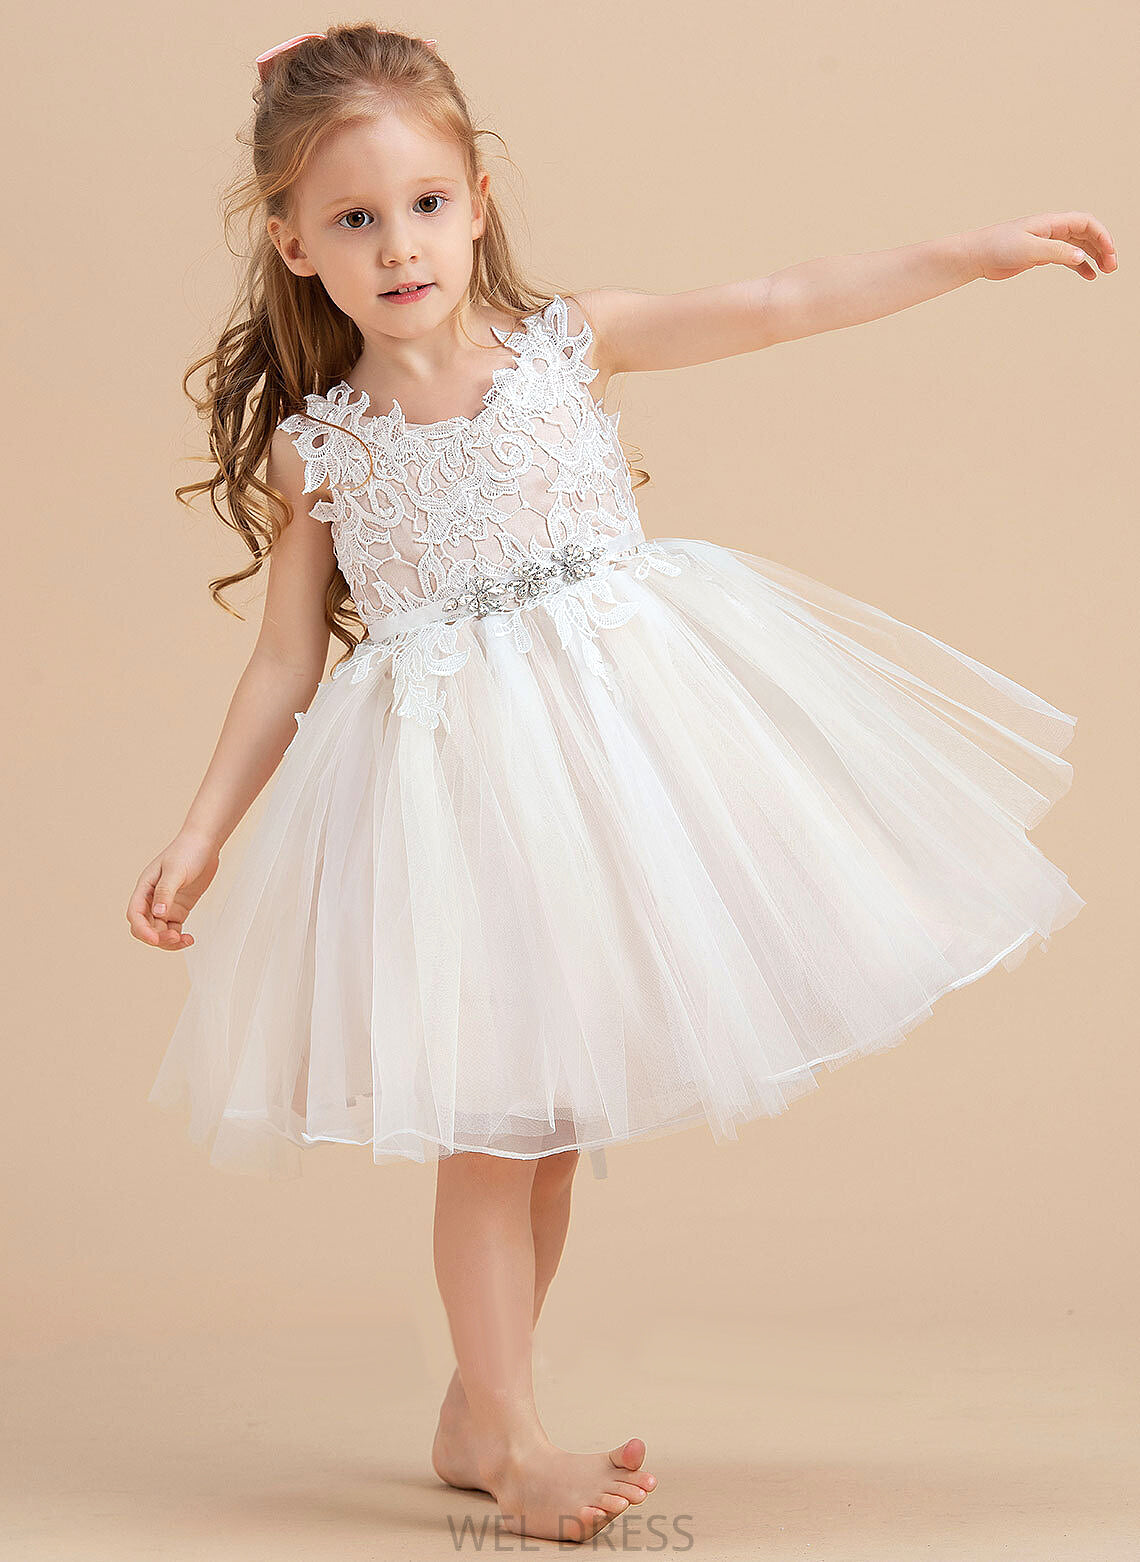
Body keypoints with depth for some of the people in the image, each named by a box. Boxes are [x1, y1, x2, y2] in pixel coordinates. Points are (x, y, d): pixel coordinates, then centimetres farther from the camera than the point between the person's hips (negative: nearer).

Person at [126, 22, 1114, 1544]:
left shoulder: (569, 341, 1)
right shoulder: (315, 446, -1)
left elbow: (779, 305, -2)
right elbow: (287, 663, 5)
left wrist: (972, 252, -7)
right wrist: (198, 840, 2)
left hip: (615, 727, 2)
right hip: (447, 782, -2)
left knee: (554, 1103, 10)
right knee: (486, 1110, -2)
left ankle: (480, 1411, 24)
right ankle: (509, 1439, 10)